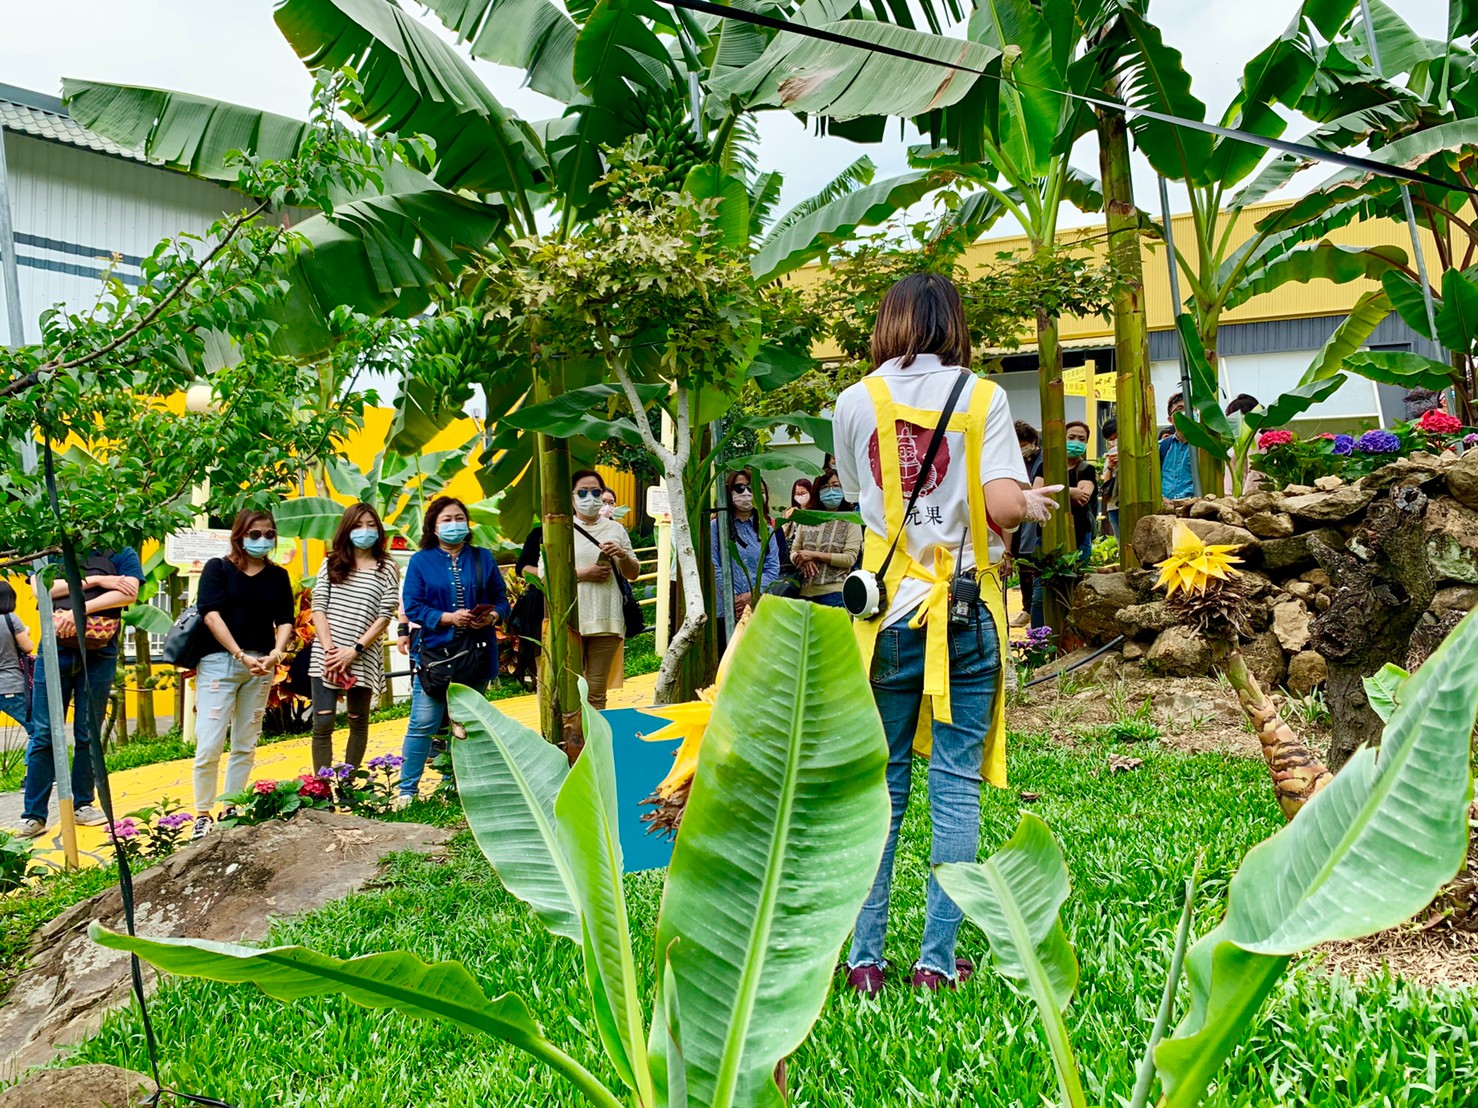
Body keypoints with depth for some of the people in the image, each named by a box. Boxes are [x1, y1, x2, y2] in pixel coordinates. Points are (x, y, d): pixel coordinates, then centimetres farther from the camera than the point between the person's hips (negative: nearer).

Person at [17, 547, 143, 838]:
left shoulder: (121, 554, 8)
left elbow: (129, 593, -9)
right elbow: (40, 588, -4)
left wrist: (81, 610, -18)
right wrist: (94, 580, -10)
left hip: (99, 654, 0)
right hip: (55, 650, 1)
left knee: (88, 735, 6)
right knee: (43, 736, 0)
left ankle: (82, 804, 18)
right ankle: (34, 814, 4)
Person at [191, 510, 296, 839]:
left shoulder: (278, 576, 11)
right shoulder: (218, 568, 1)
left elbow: (285, 621, 8)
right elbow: (211, 614, -9)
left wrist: (276, 654, -13)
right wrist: (242, 656, -17)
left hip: (261, 666, 4)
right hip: (219, 661, -4)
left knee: (245, 746, 8)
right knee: (209, 746, -8)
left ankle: (231, 810, 17)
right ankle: (203, 815, 5)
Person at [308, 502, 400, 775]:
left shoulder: (387, 568, 3)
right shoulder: (332, 563, 10)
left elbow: (384, 616, -3)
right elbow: (318, 608, 4)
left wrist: (354, 650, -12)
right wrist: (329, 649, -9)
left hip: (363, 658, -1)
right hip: (326, 657, 1)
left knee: (358, 722, 7)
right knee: (323, 724, -5)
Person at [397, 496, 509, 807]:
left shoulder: (484, 559, 10)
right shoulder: (421, 561, 3)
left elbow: (501, 599, 10)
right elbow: (412, 606, -3)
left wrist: (492, 616, -12)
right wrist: (448, 618, -16)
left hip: (476, 653, 3)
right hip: (434, 653, -3)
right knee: (423, 723, -6)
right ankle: (407, 789, 4)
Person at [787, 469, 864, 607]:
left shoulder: (851, 522, 3)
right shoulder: (807, 520, 15)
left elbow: (850, 558, -6)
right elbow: (794, 552, 16)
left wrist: (815, 555, -11)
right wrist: (804, 560, -9)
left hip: (834, 592, -4)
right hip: (805, 592, 4)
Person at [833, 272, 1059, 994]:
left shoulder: (855, 403, 4)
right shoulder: (982, 396, -1)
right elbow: (1005, 505, -9)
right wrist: (1036, 503, 11)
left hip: (888, 614, 1)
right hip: (966, 612, -1)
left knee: (879, 786, 8)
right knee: (955, 787, 4)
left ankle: (864, 960, 12)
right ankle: (937, 961, 7)